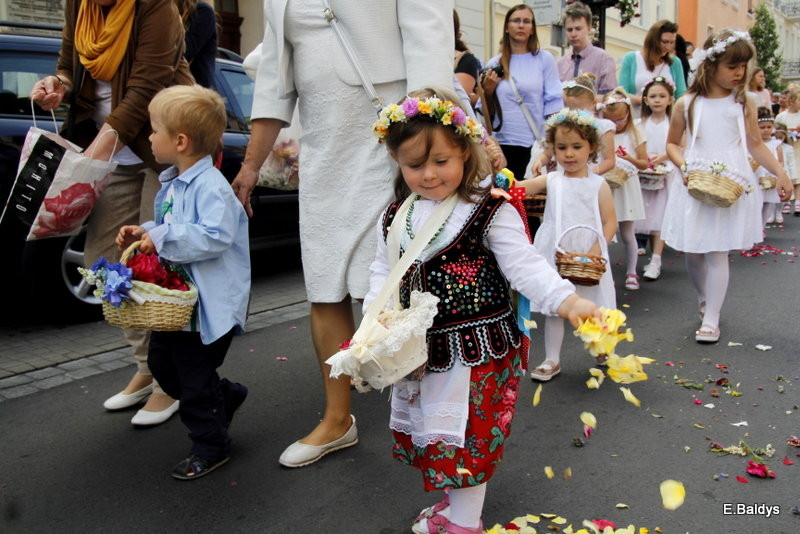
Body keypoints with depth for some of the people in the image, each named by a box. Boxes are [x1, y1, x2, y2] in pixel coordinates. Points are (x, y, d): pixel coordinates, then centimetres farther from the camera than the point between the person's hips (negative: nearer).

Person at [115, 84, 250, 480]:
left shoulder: (211, 186, -21)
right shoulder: (170, 184, 11)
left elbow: (216, 236, -34)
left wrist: (162, 238, -29)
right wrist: (143, 232, 4)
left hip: (209, 304, -10)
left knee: (195, 377, 1)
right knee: (161, 362, 20)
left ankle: (211, 447, 21)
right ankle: (226, 396, 38)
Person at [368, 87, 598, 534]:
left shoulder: (490, 212, -12)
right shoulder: (396, 218, 4)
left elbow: (525, 265, -16)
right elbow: (384, 271, 10)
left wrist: (569, 301, -29)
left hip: (478, 346, -6)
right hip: (420, 349, 6)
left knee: (469, 434, 4)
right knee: (428, 431, 19)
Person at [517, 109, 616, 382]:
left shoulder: (598, 185, -2)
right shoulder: (550, 180, 2)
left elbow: (610, 222, -4)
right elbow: (517, 188, -9)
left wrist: (595, 251, -16)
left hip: (588, 256, -1)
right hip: (555, 256, 2)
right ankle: (552, 360, 22)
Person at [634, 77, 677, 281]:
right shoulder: (642, 124, 8)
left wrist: (663, 157, -19)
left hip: (667, 173, -3)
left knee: (660, 217, -6)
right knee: (648, 216, 4)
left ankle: (655, 261, -8)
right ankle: (654, 255, 15)